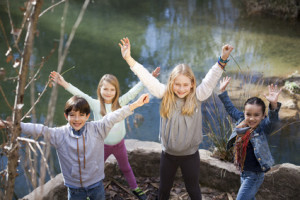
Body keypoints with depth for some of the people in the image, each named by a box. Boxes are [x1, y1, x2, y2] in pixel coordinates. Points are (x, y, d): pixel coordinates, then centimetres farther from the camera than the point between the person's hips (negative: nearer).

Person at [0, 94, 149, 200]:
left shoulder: (97, 129, -10)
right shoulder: (59, 134, -11)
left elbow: (114, 117, -12)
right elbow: (37, 130, -16)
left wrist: (136, 104, -15)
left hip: (96, 185, 0)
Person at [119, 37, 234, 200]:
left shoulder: (197, 97, -12)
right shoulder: (165, 95, -10)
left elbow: (211, 79, -20)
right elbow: (147, 78, -14)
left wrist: (222, 60, -35)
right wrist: (128, 58, -20)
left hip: (190, 155, -1)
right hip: (168, 154, 1)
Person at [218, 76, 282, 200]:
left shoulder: (263, 127, -17)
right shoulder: (241, 121, -1)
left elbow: (272, 119, -36)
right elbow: (230, 108, 12)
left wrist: (274, 104, -54)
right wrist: (223, 91, 13)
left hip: (255, 175, -7)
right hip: (243, 171, 7)